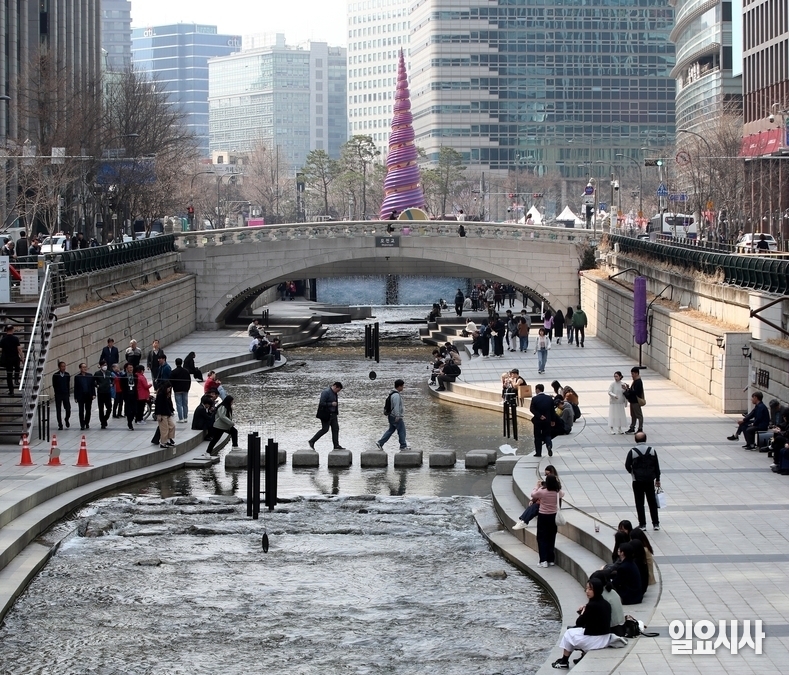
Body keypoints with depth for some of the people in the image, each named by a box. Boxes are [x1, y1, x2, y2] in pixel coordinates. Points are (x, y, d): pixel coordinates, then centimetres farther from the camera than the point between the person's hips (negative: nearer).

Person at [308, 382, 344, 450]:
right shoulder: (326, 392, -19)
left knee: (336, 429, 6)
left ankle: (336, 445, 9)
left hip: (332, 414, 9)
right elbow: (321, 403, -23)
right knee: (325, 429, -5)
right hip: (326, 414, -9)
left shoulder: (334, 393, 11)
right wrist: (331, 404, -23)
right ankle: (311, 442, 5)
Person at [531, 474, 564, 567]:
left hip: (543, 516, -3)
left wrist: (538, 486, 14)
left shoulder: (542, 491, -17)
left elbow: (533, 495, 1)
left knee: (542, 538, 4)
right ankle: (551, 560, 15)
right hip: (553, 516, 3)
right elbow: (562, 493, 17)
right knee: (551, 538, 12)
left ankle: (543, 560, -3)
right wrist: (556, 483, 21)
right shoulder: (558, 492, -8)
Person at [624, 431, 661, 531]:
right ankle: (656, 524, 14)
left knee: (639, 503, 6)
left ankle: (642, 524, 6)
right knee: (652, 502, 11)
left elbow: (627, 466, -6)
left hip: (637, 480, -3)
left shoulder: (633, 451, -12)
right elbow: (657, 466, 2)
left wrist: (632, 472, 16)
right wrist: (657, 479, 12)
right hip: (650, 480, 3)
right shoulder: (652, 450, -3)